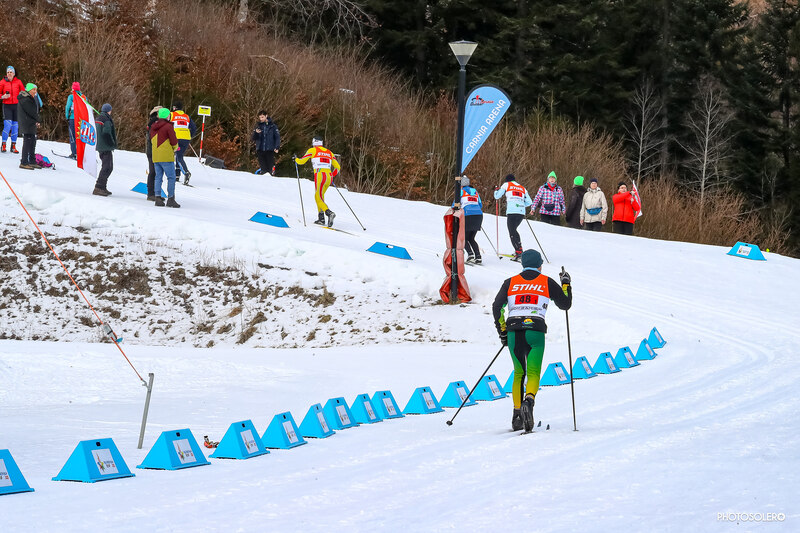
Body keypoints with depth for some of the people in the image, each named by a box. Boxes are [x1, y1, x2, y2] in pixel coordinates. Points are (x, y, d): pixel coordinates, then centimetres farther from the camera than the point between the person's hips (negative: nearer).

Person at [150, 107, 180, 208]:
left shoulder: (153, 126, 10)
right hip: (166, 157, -7)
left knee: (158, 177, 10)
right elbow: (174, 141, -12)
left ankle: (158, 197, 3)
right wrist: (174, 148, 8)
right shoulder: (168, 126, -11)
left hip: (155, 157, 7)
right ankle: (170, 199, -5)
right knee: (171, 177, -1)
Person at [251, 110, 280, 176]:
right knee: (263, 168, -3)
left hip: (270, 150, -2)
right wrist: (255, 133, -12)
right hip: (260, 150, 2)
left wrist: (277, 147, -8)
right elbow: (252, 139, 9)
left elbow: (277, 137, 5)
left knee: (270, 167, -6)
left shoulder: (272, 126, 6)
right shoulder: (258, 126, 12)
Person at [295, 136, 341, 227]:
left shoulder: (312, 150, 8)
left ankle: (329, 213, -32)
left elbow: (301, 161, 11)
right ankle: (321, 218, 15)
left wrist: (296, 159, 33)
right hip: (329, 177, 6)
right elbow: (337, 167, 19)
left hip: (320, 176, -6)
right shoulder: (329, 152, 21)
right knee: (319, 196, 21)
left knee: (318, 198, -6)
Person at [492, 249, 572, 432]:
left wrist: (502, 331, 13)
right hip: (536, 330, -2)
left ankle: (517, 415, 10)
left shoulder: (511, 282, 15)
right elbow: (565, 304, 19)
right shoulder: (547, 282, 12)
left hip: (513, 330, 2)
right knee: (533, 373, -3)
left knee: (518, 373, 17)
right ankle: (529, 401, -33)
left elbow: (497, 307, 5)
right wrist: (566, 284, 34)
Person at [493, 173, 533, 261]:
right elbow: (529, 202, 18)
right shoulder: (522, 188, 22)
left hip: (512, 212, -5)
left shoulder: (506, 185, 12)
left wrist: (496, 190, 36)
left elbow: (497, 196, 15)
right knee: (514, 230, 23)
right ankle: (519, 250, 18)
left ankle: (518, 252, -21)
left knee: (512, 232, -6)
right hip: (521, 212, 5)